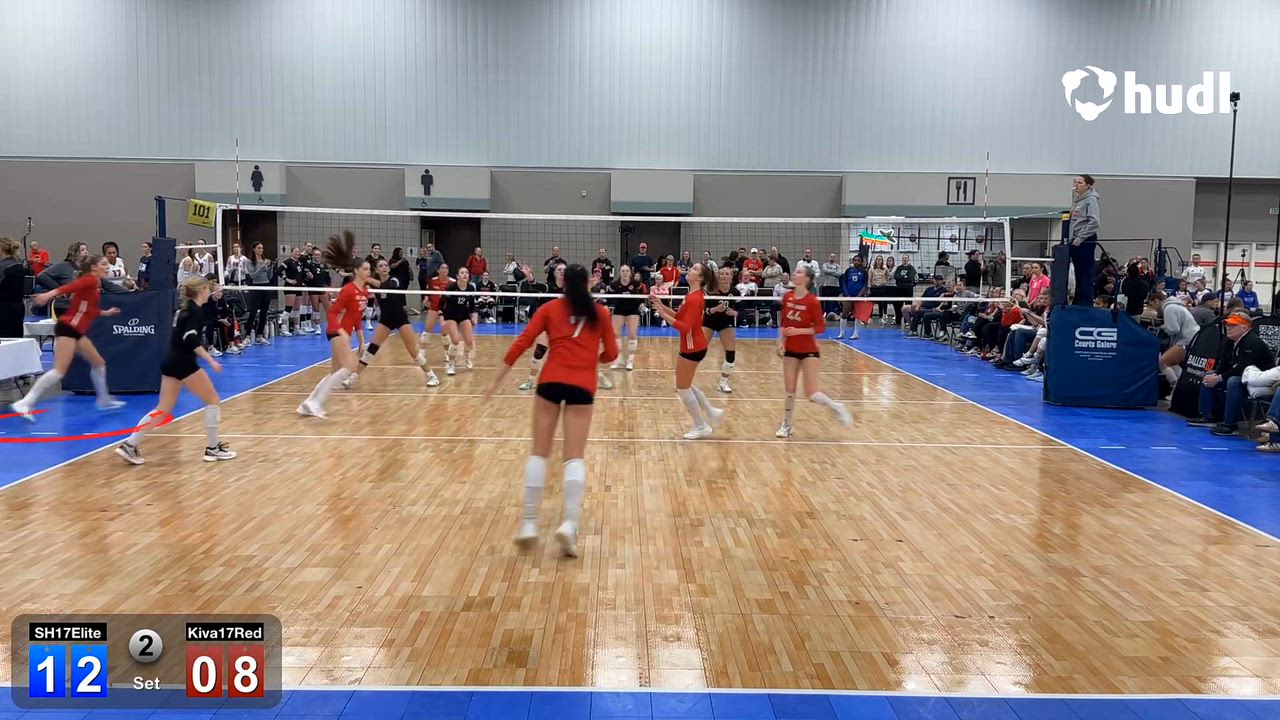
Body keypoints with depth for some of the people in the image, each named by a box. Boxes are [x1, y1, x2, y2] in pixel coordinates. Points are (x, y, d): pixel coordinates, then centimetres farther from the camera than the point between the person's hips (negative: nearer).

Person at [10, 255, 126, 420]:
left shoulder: (95, 285, 17)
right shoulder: (89, 280, -8)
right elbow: (70, 286, -27)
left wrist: (105, 313, 38)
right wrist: (51, 293, -44)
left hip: (77, 331, 10)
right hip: (67, 328, -10)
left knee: (99, 363, 18)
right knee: (59, 371, -18)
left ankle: (104, 400, 33)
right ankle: (25, 404, -19)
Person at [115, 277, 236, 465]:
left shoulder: (186, 308, 17)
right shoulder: (196, 310, -10)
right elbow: (191, 339, -21)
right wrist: (210, 361, -23)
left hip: (171, 362, 9)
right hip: (183, 362, -9)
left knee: (163, 409, 9)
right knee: (213, 401, 3)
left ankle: (130, 445, 3)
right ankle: (213, 448, 6)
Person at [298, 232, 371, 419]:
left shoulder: (365, 291, 11)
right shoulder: (348, 289, -14)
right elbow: (332, 313, -17)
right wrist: (341, 331, -30)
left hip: (345, 333, 9)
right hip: (337, 332, -9)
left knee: (335, 373, 10)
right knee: (350, 366, -22)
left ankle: (308, 405, 15)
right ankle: (316, 403, -21)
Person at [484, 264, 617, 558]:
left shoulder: (550, 308, 11)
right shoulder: (600, 312, 13)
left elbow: (521, 343, 3)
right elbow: (610, 354, 14)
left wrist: (497, 380, 6)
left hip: (551, 381, 0)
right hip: (583, 386, 0)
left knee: (539, 452, 8)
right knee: (575, 456, 1)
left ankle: (529, 522, 5)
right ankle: (569, 523, -15)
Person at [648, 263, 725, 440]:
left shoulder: (695, 299, -20)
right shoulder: (692, 295, 8)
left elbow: (685, 327, -25)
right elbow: (680, 317, 15)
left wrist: (664, 315, -28)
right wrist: (662, 306, 8)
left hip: (692, 347, -10)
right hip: (692, 345, 10)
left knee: (682, 387, 2)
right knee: (684, 386, 19)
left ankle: (701, 427, 11)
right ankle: (712, 413, 24)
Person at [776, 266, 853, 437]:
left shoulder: (812, 301, -16)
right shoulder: (787, 297, 1)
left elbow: (820, 327, -15)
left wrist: (798, 331, -24)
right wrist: (781, 342, 0)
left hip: (808, 351, -5)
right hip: (790, 350, 5)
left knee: (811, 393, -8)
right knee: (789, 390, 5)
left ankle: (837, 408, 18)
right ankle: (786, 425, 20)